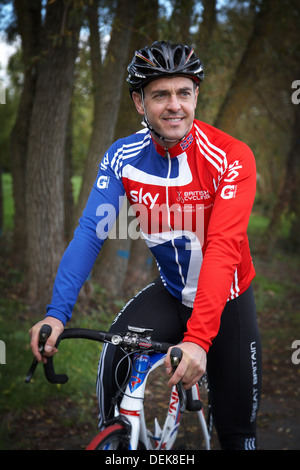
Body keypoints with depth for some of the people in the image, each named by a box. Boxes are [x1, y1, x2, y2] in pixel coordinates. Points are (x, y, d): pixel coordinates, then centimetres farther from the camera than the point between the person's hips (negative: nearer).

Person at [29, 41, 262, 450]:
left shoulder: (231, 157, -24)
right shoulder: (123, 157, -13)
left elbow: (223, 249, -33)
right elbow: (90, 233, -20)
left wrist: (198, 337, -44)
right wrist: (57, 312, -34)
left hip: (227, 298, -2)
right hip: (170, 292, 2)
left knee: (237, 425, 7)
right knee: (114, 363, -25)